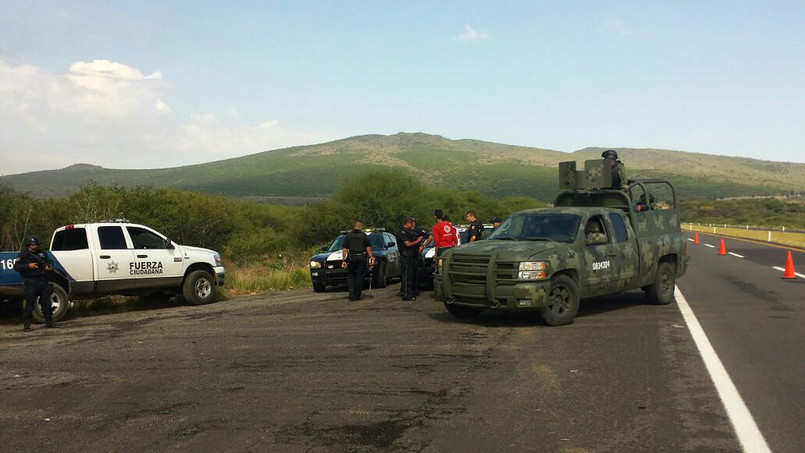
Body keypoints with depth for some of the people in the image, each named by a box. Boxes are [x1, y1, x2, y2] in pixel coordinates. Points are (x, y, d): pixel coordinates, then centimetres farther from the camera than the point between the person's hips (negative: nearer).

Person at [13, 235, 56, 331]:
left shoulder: (42, 254, 16)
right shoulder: (23, 255, 3)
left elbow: (50, 261, 21)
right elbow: (16, 267, -4)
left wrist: (49, 266, -2)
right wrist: (28, 266, -18)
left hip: (44, 282, 5)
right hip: (30, 283, -4)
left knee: (46, 303, 9)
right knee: (30, 304, -5)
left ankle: (49, 322, 19)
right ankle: (26, 325, -1)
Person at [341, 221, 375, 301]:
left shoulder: (348, 236, 6)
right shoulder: (364, 235, 3)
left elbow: (344, 249, 2)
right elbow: (368, 248, -3)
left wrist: (344, 260, 4)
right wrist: (372, 258, 0)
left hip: (351, 258, 0)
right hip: (362, 258, 0)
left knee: (350, 275, 13)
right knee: (360, 276, 5)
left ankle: (351, 290, -8)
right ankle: (357, 295, 5)